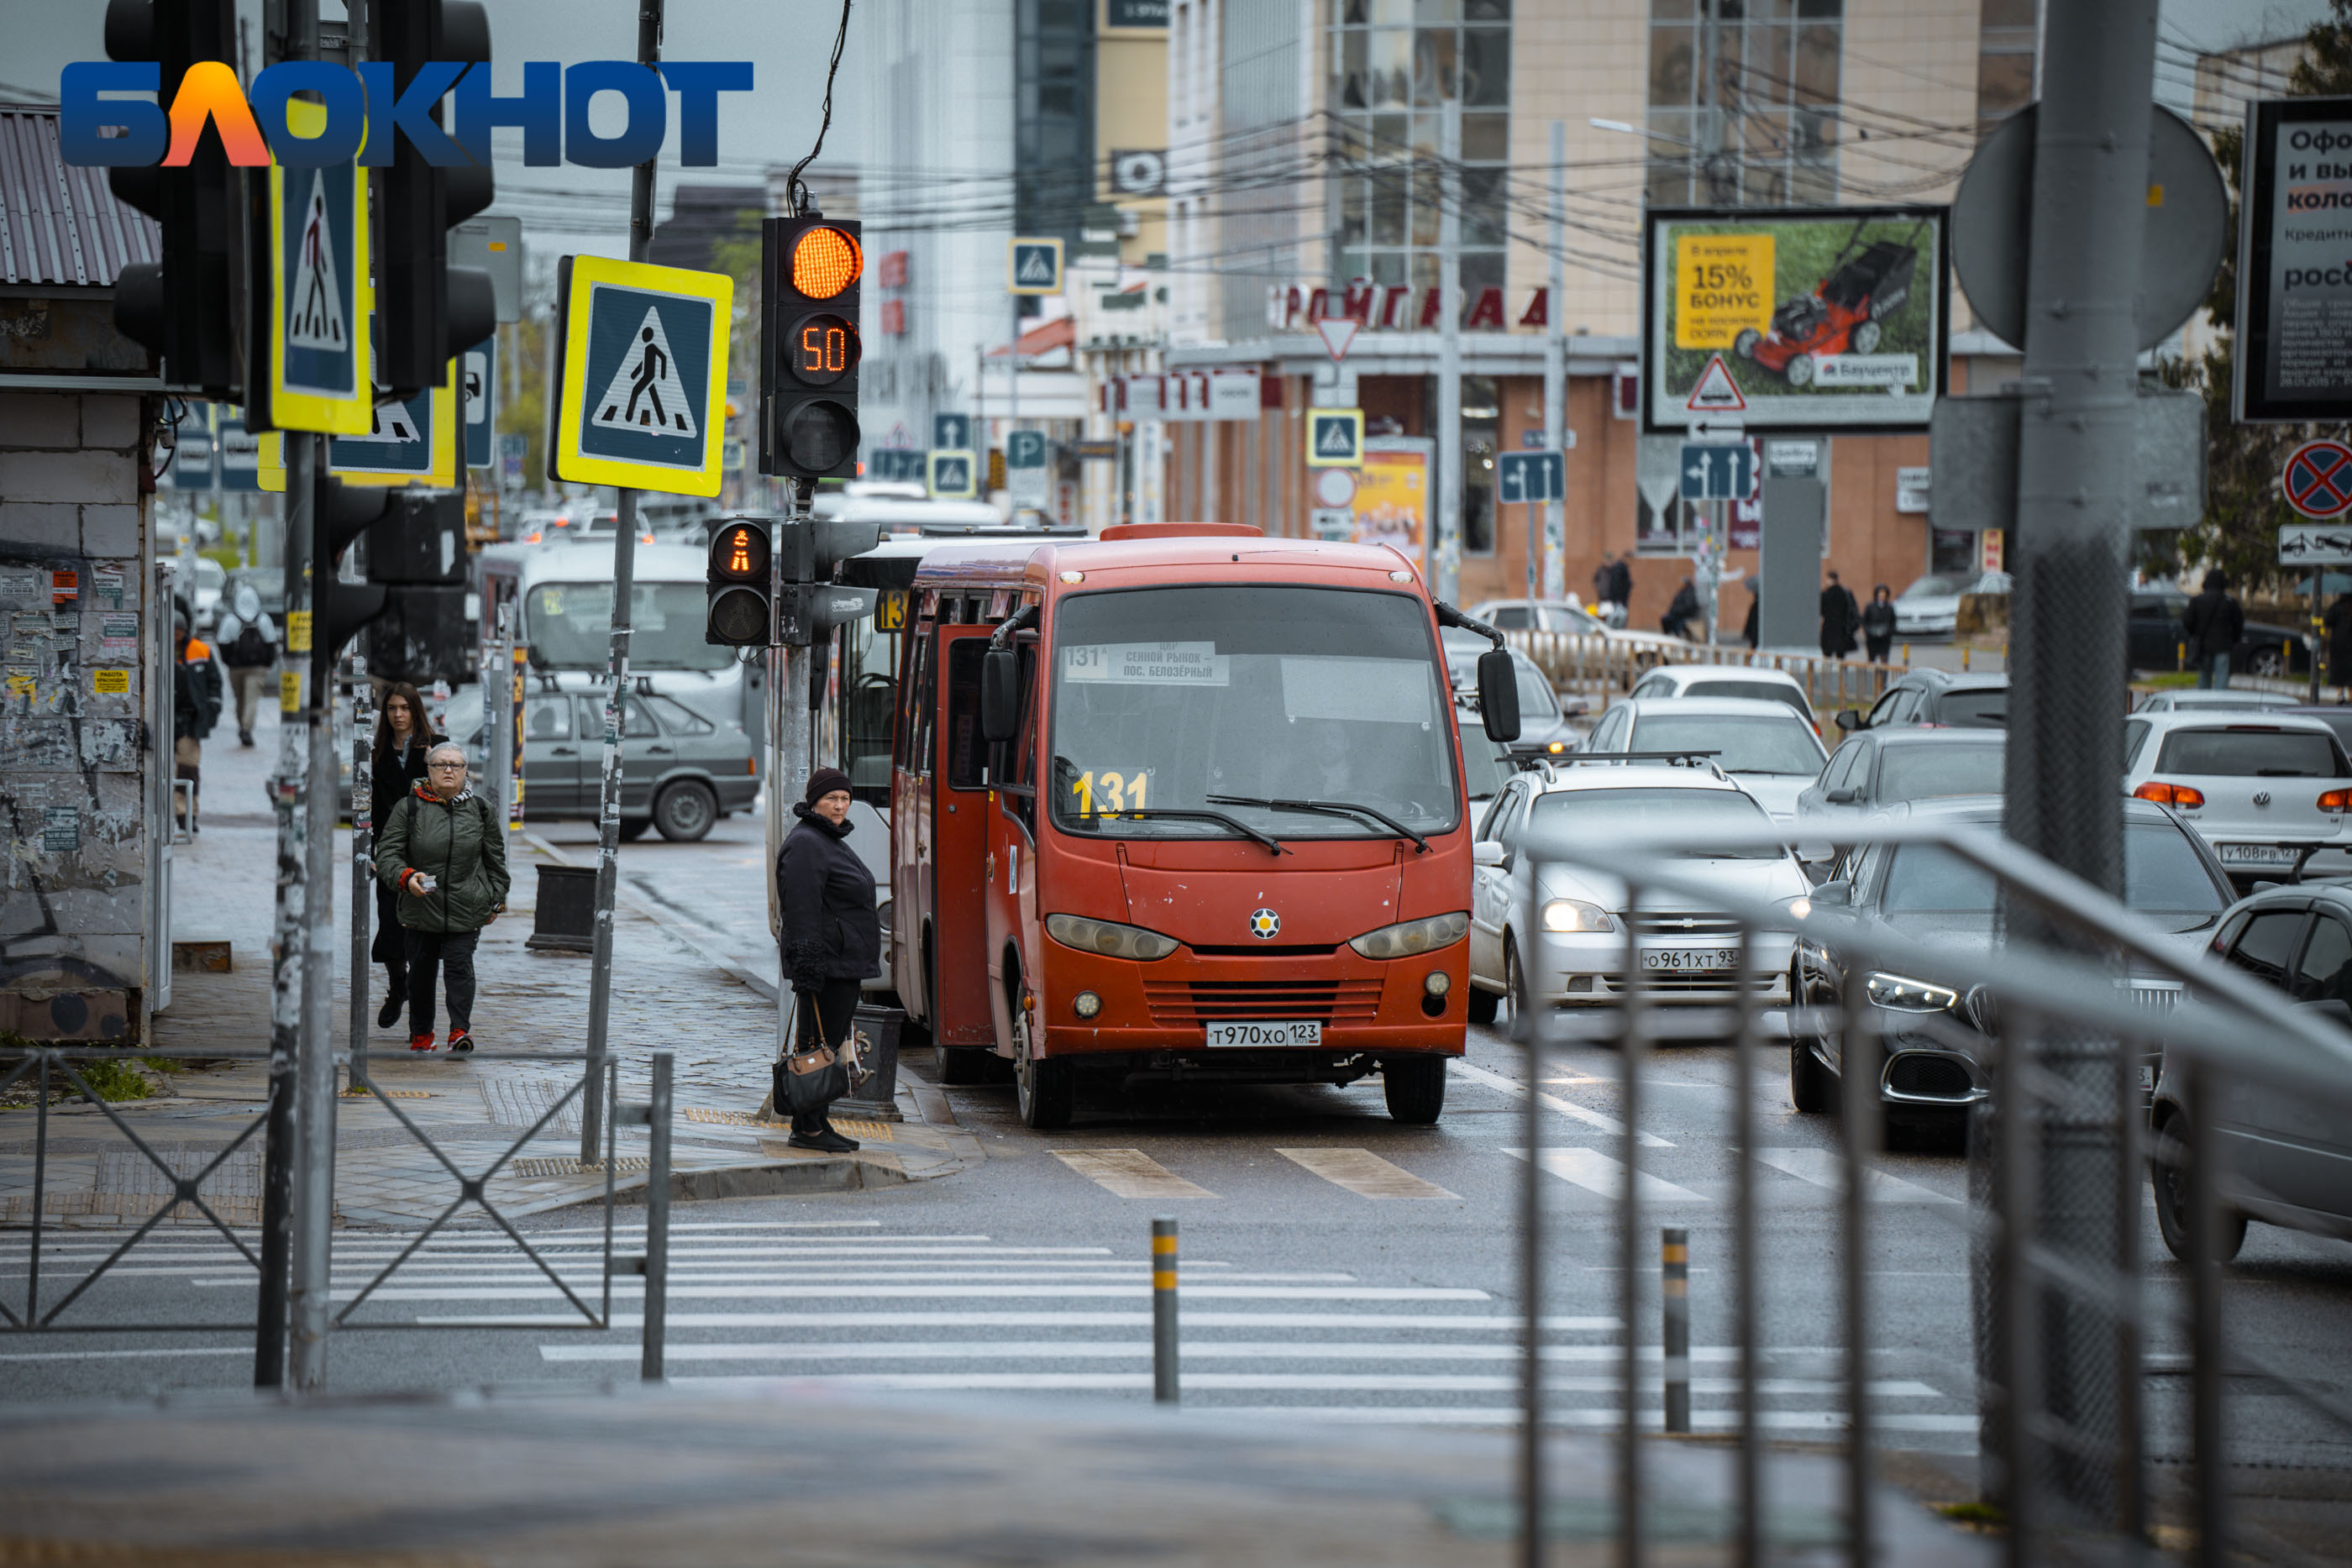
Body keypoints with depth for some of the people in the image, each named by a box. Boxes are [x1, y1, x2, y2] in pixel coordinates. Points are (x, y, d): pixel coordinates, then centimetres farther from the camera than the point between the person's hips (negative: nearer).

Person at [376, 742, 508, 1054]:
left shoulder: (481, 809, 6)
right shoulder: (408, 807, -1)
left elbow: (495, 858, 16)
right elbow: (386, 854, -2)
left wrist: (496, 900, 16)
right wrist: (407, 877, -21)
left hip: (467, 909, 0)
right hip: (420, 908, 0)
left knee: (459, 966, -12)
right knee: (421, 971, 8)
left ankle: (460, 1031, -12)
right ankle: (420, 1035, 23)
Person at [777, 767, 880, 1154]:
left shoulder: (832, 841, 20)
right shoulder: (805, 844, -13)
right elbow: (801, 909, -20)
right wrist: (807, 966, -25)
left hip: (845, 963, 11)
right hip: (826, 963, -11)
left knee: (830, 1044, 12)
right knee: (819, 1044, -8)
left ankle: (815, 1125, 17)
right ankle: (808, 1128, -5)